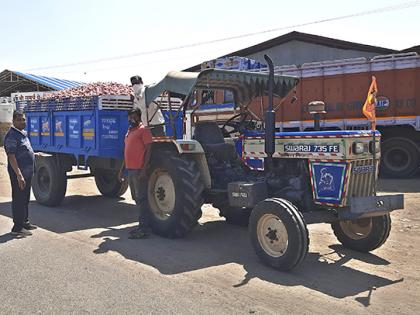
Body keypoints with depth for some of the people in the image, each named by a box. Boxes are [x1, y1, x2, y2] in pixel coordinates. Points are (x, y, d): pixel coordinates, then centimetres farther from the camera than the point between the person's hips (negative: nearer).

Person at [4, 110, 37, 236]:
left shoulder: (23, 133, 13)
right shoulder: (12, 136, -17)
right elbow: (11, 157, -23)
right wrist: (19, 175, -27)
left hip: (27, 172, 10)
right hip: (19, 173, -10)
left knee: (25, 199, 18)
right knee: (18, 199, -4)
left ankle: (24, 222, 30)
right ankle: (17, 228, 2)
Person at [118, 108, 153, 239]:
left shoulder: (143, 130, -7)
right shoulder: (129, 131, 19)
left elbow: (148, 150, -13)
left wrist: (144, 170, -20)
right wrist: (122, 169, 20)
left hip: (138, 170, -9)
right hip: (130, 169, 9)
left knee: (141, 199, -7)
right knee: (136, 198, 13)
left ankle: (144, 229, -4)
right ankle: (142, 226, 22)